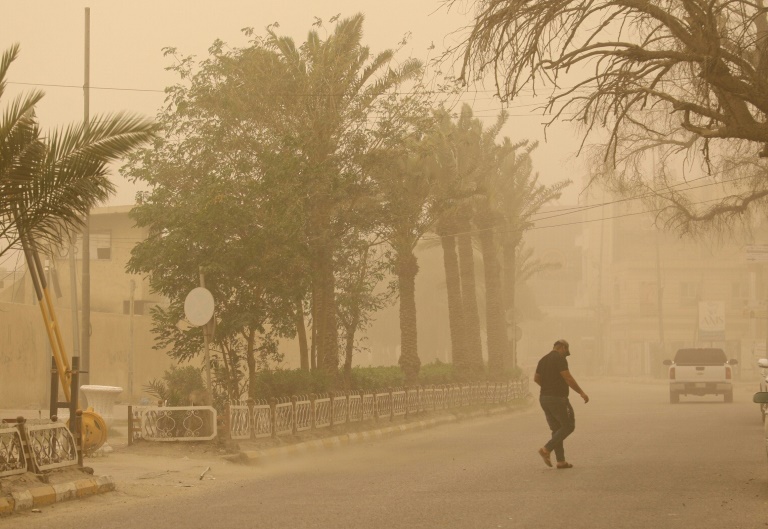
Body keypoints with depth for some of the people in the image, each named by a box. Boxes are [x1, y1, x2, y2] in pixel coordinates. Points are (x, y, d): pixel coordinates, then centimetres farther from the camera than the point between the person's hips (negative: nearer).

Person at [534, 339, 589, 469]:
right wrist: (581, 392, -11)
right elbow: (568, 378, -18)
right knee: (568, 426, 1)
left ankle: (561, 461, 8)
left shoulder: (543, 359, 13)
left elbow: (536, 378, 17)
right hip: (558, 398, -9)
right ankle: (546, 449, -9)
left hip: (544, 398, 9)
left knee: (557, 429, 11)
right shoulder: (560, 359, -12)